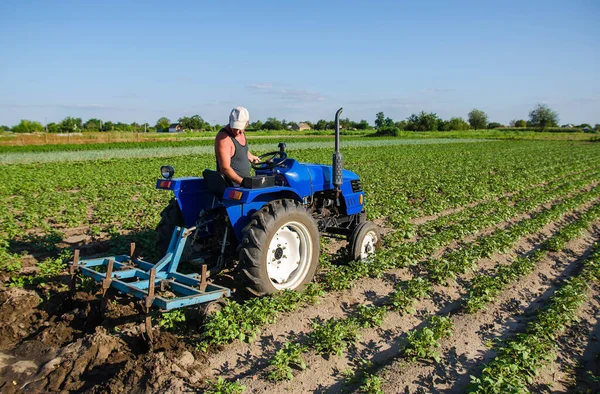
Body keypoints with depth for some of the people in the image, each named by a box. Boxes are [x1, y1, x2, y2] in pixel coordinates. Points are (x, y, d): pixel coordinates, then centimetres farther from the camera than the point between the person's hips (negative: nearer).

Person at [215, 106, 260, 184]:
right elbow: (225, 168, -22)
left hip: (245, 179, 8)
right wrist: (243, 182, -23)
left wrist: (250, 156, 44)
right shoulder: (223, 138, -18)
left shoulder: (241, 133, 8)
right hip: (232, 184, -8)